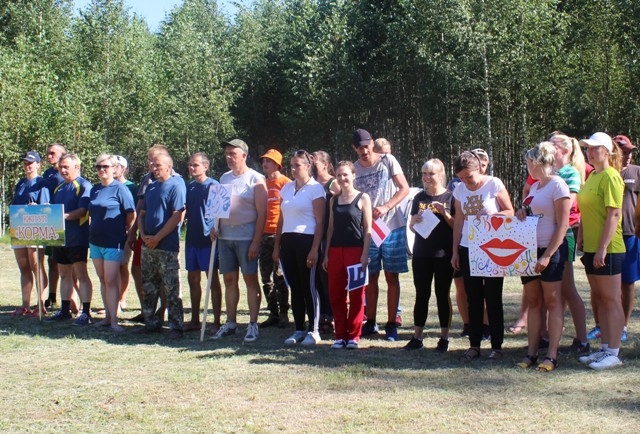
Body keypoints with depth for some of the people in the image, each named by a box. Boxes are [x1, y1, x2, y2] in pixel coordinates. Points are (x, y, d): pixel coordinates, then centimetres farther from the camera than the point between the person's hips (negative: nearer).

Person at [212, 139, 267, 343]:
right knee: (229, 280, 9)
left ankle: (253, 324, 3)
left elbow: (261, 213, -9)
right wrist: (215, 226, 1)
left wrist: (256, 241, -14)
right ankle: (230, 323, 17)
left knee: (250, 279, -2)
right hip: (225, 236, 6)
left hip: (246, 238, -6)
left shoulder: (255, 179, -5)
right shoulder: (224, 178, 13)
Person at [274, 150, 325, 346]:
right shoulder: (287, 187, 14)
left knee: (309, 287, -3)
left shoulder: (315, 188, -4)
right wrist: (277, 245, 13)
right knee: (295, 287, 8)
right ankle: (299, 330, 15)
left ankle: (313, 331, 5)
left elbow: (320, 222, -8)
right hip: (287, 241, 6)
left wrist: (314, 249, -14)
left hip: (306, 241, -6)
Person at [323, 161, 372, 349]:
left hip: (356, 250, -4)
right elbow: (331, 228, 15)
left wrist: (365, 254, -11)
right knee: (336, 295, 4)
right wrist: (326, 254, 9)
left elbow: (368, 229, -3)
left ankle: (353, 336, 8)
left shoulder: (363, 198, 0)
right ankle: (340, 335, 12)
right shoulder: (334, 200, 13)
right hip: (335, 251, 4)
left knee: (356, 295, 0)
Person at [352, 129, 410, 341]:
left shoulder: (388, 161, -3)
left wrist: (385, 207, -18)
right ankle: (370, 322, 17)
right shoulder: (354, 169, 4)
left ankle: (391, 324, 8)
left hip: (392, 226, -2)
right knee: (371, 277, 8)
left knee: (392, 277, 3)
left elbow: (404, 189, -5)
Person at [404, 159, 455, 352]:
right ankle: (417, 337, 10)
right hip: (421, 254, 3)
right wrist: (415, 221, -10)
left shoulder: (450, 197, -1)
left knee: (443, 295, 3)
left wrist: (444, 213, -18)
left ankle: (444, 338, 11)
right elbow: (411, 226, 13)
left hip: (443, 255, -3)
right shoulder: (419, 198, 9)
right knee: (421, 295, 6)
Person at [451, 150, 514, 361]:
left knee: (493, 298, 0)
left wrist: (491, 216, -22)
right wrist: (455, 251, 10)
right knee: (473, 299, 8)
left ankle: (497, 347, 6)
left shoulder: (494, 184, -7)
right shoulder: (460, 190, 6)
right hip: (468, 249, 4)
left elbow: (510, 212, -4)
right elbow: (458, 221, 12)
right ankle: (474, 345, 14)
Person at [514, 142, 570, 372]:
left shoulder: (557, 185, -10)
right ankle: (532, 352, 11)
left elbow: (562, 225, -15)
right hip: (529, 250, 8)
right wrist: (521, 213, 2)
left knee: (552, 301, -2)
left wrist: (547, 256, -19)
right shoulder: (534, 186, 14)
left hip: (550, 251, -8)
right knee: (533, 302, 8)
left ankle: (552, 355, 0)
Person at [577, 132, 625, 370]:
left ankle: (614, 353, 3)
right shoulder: (592, 176, 13)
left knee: (611, 299, -3)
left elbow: (614, 215, -19)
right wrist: (581, 239, 14)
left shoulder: (610, 176, -13)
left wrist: (603, 248, -22)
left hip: (607, 249, -9)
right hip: (591, 248, 9)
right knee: (599, 298, 13)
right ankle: (604, 348, 20)